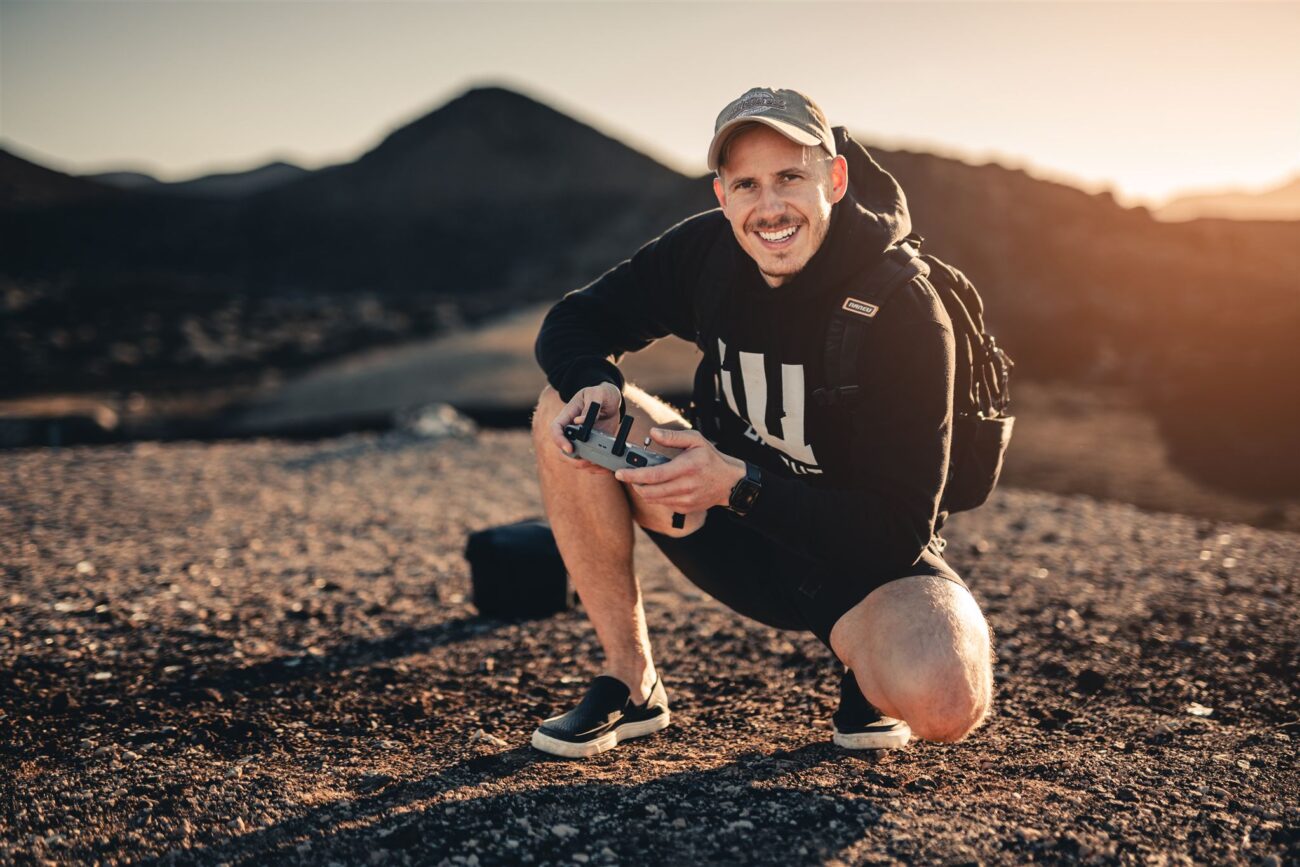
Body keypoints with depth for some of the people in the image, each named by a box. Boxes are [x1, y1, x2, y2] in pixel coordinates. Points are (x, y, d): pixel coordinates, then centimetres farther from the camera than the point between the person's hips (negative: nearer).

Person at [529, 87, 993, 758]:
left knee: (946, 700, -36)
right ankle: (630, 683, -3)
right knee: (564, 410, -14)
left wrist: (738, 484, -36)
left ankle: (864, 661, 5)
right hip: (736, 527, 5)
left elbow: (898, 529, -26)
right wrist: (596, 387, -26)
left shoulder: (903, 309, -24)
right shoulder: (707, 251, -11)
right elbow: (571, 324, -2)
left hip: (866, 557, -4)